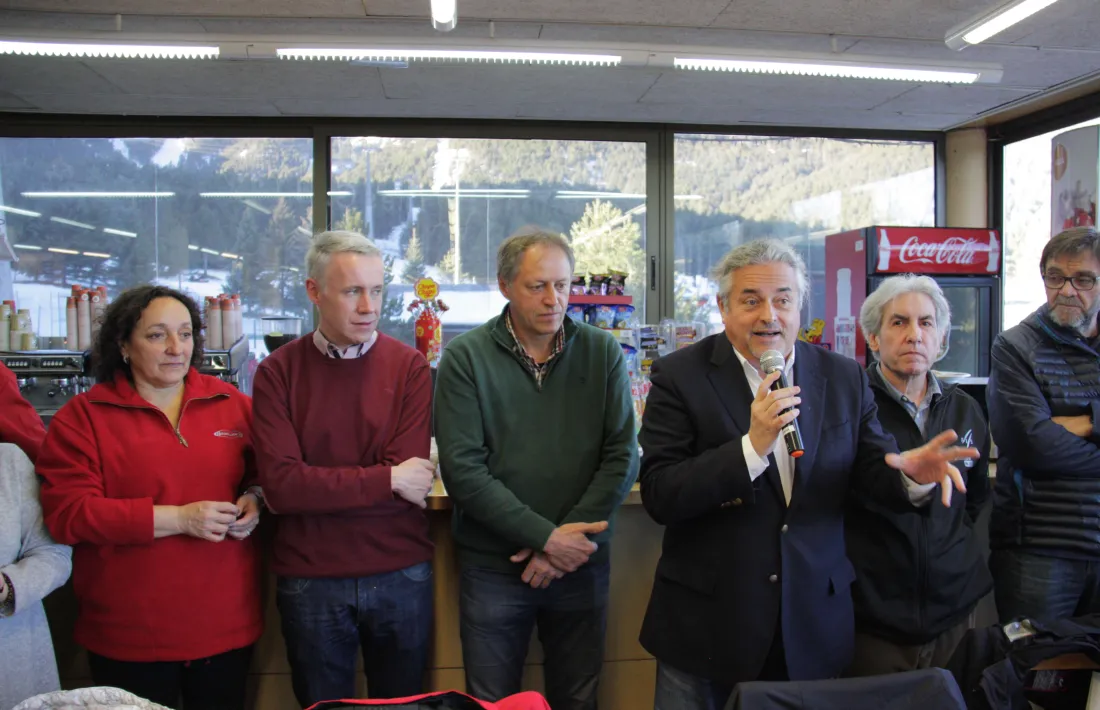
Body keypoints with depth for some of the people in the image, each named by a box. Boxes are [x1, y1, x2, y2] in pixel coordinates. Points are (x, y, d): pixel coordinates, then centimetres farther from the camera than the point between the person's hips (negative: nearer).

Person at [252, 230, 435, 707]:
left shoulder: (409, 367, -5)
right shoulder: (278, 372, -5)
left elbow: (411, 479, -14)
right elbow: (280, 485, -16)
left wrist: (320, 488, -14)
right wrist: (386, 480, -16)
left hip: (401, 574, 1)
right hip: (310, 578, 0)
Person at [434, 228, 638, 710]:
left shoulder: (603, 354, 0)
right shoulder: (466, 358, -6)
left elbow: (622, 458, -4)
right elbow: (462, 469, -13)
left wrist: (569, 538, -13)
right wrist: (547, 537, -16)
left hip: (581, 562, 2)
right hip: (493, 564, -1)